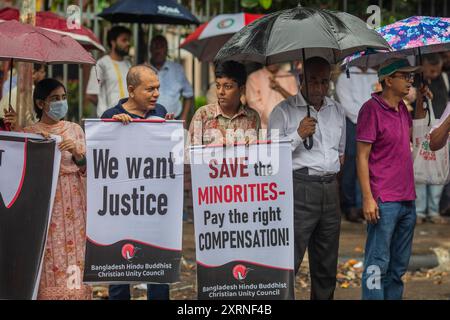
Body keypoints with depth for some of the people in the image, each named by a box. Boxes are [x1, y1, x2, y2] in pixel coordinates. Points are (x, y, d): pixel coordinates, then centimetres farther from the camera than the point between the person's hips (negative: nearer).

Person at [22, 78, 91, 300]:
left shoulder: (74, 129, 11)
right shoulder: (29, 133, 1)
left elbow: (85, 169, 8)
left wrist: (77, 152, -11)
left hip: (73, 204, 3)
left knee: (75, 253, -1)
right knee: (51, 255, -7)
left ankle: (75, 292, 5)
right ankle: (50, 293, 0)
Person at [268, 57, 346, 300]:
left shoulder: (337, 111, 16)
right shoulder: (284, 111, -2)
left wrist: (335, 166, 15)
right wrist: (298, 135, -15)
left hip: (330, 189, 6)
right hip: (299, 188, -6)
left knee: (327, 265, 10)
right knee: (289, 261, -12)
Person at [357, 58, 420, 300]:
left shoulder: (401, 108, 13)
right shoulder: (371, 109, -10)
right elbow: (362, 156, -12)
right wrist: (367, 198, -18)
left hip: (407, 200, 8)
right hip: (383, 202, -8)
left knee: (399, 266, 12)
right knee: (377, 265, -7)